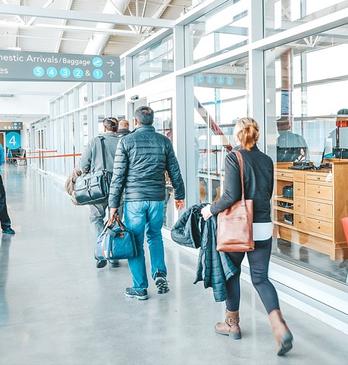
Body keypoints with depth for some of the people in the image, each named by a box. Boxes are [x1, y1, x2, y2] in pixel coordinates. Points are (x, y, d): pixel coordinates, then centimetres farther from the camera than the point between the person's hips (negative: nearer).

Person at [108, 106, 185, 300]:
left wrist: (114, 204, -1)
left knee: (136, 243, 7)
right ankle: (160, 273, 9)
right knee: (155, 236, 23)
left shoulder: (126, 141, -3)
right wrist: (180, 195, 21)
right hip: (157, 198, 3)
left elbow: (118, 176, -5)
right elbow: (175, 171, 9)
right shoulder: (164, 141, 5)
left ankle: (140, 288, 13)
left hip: (134, 199, -3)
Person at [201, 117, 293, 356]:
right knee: (261, 277, 10)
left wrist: (211, 210, -4)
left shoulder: (233, 158, -11)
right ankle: (280, 326, -6)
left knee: (232, 273, 16)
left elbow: (231, 195, -18)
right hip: (263, 227, 4)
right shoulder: (267, 160, 6)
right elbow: (268, 193, 14)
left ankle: (232, 324, 29)